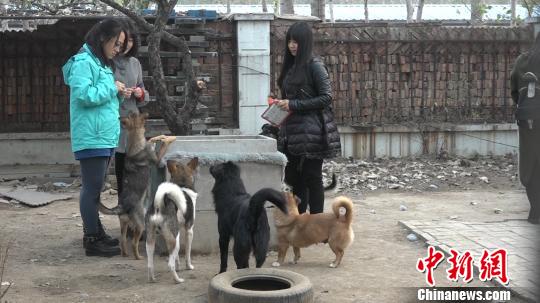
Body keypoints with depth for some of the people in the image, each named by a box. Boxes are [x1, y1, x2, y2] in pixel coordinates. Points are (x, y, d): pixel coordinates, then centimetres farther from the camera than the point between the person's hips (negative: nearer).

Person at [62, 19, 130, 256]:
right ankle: (92, 240, -2)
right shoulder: (83, 62, -11)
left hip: (104, 137, 10)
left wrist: (117, 94, 7)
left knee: (95, 188, 15)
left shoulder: (101, 63, 19)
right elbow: (84, 95, -22)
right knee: (92, 188, -6)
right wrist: (112, 88, -13)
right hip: (92, 137, -10)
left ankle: (95, 232, 23)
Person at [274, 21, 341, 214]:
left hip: (311, 133, -7)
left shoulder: (314, 66, -8)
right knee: (293, 178, 10)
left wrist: (293, 105, -15)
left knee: (312, 178, -2)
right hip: (292, 132, 8)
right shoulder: (291, 66, 14)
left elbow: (326, 98, -14)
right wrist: (281, 105, 6)